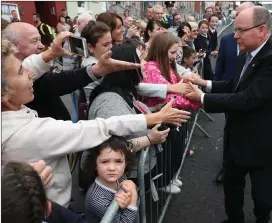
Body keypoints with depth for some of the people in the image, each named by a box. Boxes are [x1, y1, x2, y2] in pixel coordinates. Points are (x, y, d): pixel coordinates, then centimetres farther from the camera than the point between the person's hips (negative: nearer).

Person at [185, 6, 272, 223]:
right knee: (231, 184, 23)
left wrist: (203, 97, -26)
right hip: (237, 136, 8)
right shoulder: (245, 54, 2)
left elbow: (248, 98, -32)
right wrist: (206, 83, -1)